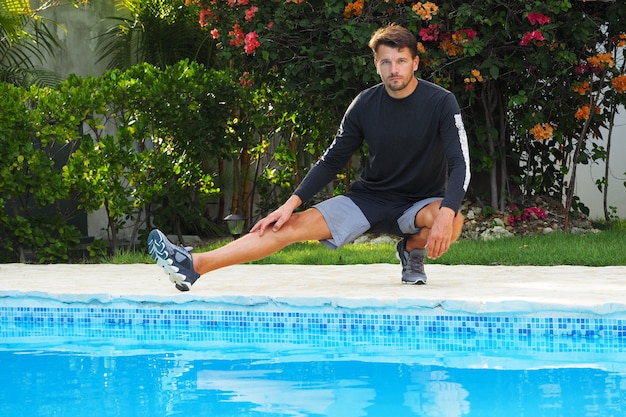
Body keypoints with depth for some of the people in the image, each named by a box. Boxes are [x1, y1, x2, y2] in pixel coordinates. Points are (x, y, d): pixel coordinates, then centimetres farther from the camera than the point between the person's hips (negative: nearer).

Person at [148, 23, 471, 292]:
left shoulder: (441, 103, -14)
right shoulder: (365, 105, -4)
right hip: (369, 198, 2)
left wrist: (446, 214, -38)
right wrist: (292, 203, -8)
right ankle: (193, 266, -25)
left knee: (452, 223, -38)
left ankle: (412, 251, -3)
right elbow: (332, 160, 3)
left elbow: (460, 165, -20)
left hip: (420, 204, -2)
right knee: (295, 224, -17)